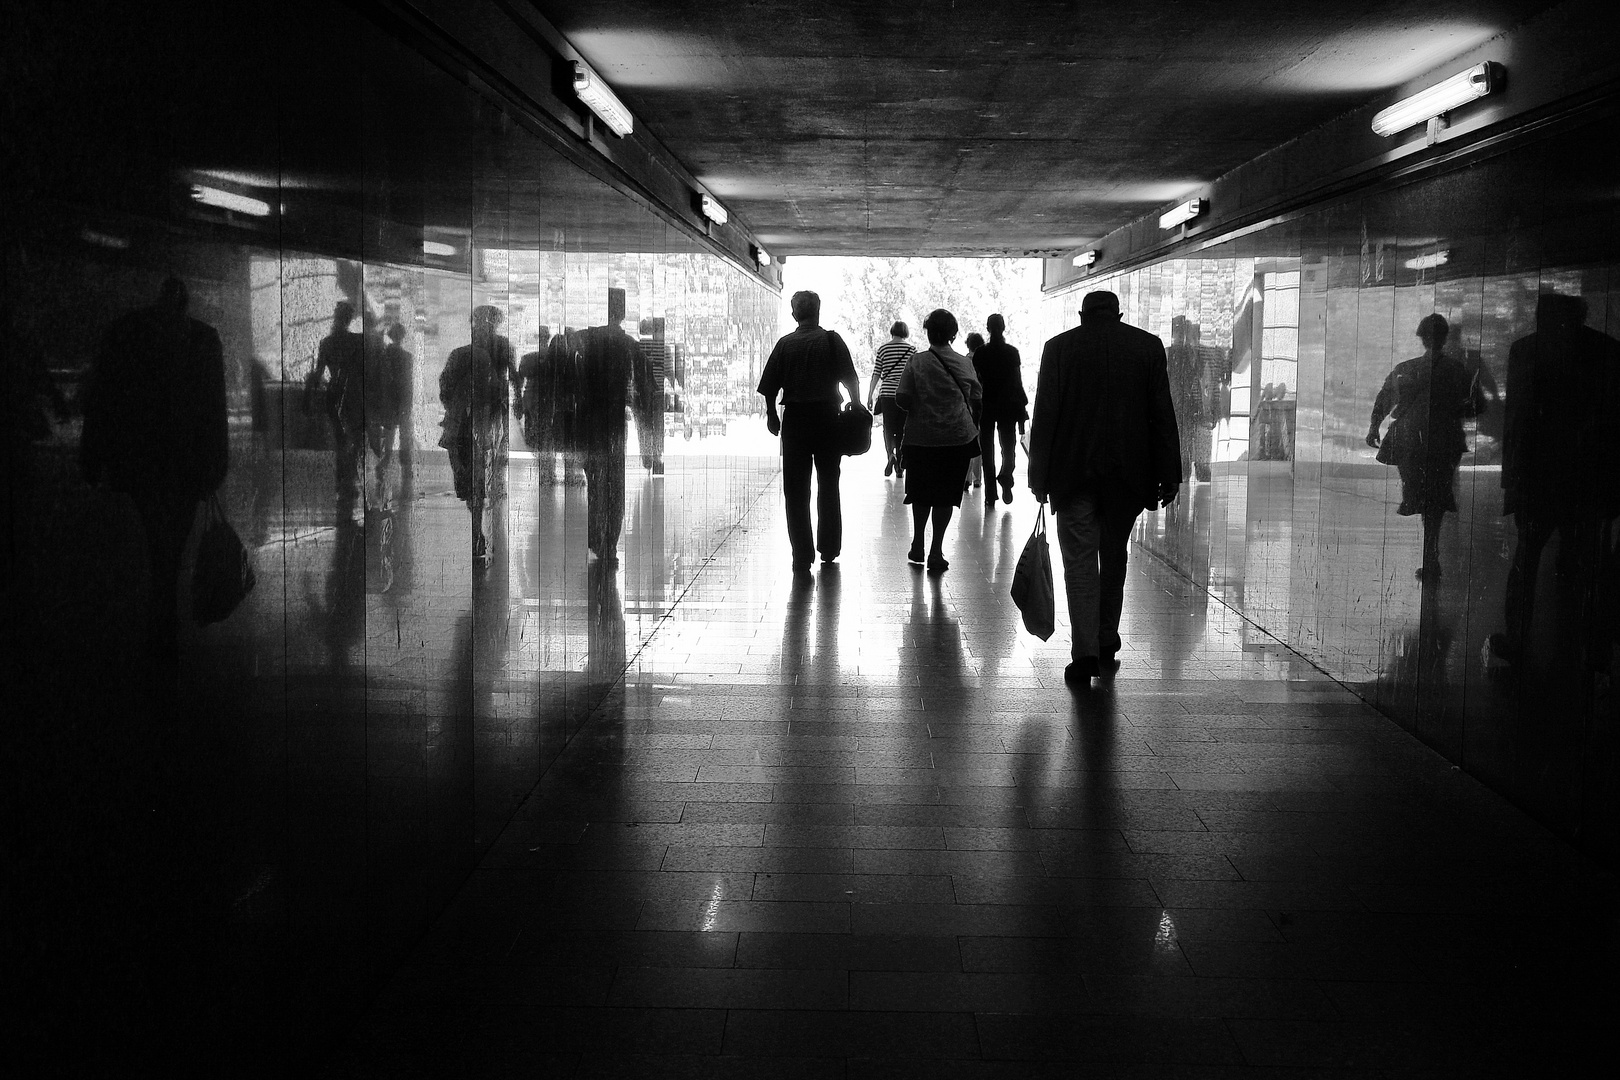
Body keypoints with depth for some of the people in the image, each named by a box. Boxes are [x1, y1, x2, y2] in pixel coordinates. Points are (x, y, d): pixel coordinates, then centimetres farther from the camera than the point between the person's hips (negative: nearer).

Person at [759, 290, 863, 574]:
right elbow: (851, 380, -5)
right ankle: (828, 548, 24)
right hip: (827, 417, 1)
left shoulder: (785, 344, 0)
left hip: (794, 419, 0)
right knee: (828, 485, 17)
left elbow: (769, 388, -1)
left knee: (796, 490, 3)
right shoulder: (832, 340, -2)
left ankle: (802, 556, -2)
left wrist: (772, 415, 12)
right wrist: (857, 408, 8)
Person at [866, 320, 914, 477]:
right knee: (902, 430, 8)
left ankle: (890, 454, -19)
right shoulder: (912, 349, 1)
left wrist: (870, 395, 6)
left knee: (888, 428, 9)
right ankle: (900, 467, 9)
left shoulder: (883, 348, 2)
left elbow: (876, 374, 1)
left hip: (887, 393, 0)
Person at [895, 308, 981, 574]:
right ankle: (936, 550, 3)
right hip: (957, 435, 0)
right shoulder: (964, 363, -1)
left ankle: (918, 544, 25)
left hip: (922, 436, 0)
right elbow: (976, 396, 4)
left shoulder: (917, 362, -7)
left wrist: (918, 409, 9)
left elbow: (902, 397, -11)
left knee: (920, 492, 16)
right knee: (946, 495, 5)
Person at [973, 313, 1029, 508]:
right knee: (1008, 445, 10)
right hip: (1008, 406, 0)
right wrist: (1022, 406, 4)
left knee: (987, 449, 7)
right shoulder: (1012, 352, -3)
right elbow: (1018, 382, -2)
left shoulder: (980, 354, -3)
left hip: (985, 406, 0)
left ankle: (990, 496, 6)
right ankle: (1005, 477, -18)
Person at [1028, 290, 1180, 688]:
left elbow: (1044, 415, -3)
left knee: (1080, 564, 0)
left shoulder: (1059, 347, 0)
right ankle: (1106, 647, 24)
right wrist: (1168, 475, 4)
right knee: (1113, 558, 16)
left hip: (1073, 472, -2)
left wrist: (1039, 476, 1)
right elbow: (1162, 414, 1)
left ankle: (1085, 654, -9)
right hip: (1128, 474, 2)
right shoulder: (1148, 345, 3)